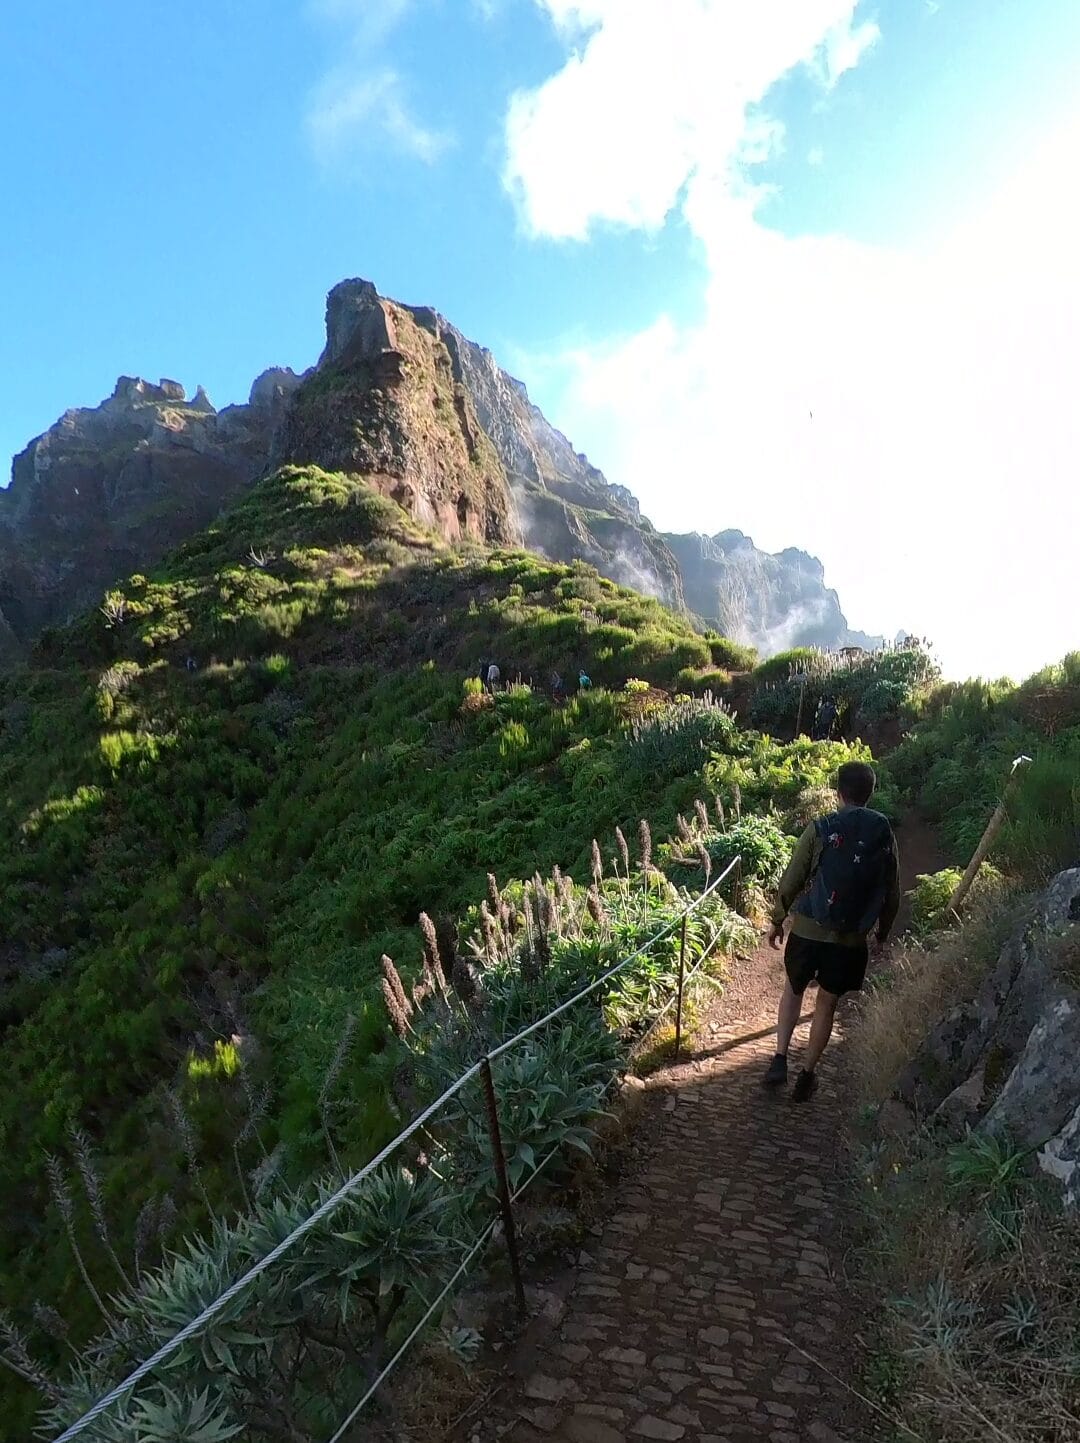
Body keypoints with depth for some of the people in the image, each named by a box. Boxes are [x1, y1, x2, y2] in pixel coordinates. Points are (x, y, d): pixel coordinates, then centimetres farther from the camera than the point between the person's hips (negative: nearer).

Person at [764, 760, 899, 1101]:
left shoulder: (820, 829, -10)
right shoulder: (884, 836, -1)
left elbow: (790, 883, -7)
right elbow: (892, 894, 6)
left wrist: (777, 921, 7)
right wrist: (882, 932, 22)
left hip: (807, 930, -1)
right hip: (851, 938, 1)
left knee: (793, 988, 22)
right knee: (827, 1004, 17)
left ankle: (780, 1061, 16)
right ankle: (807, 1076, 23)